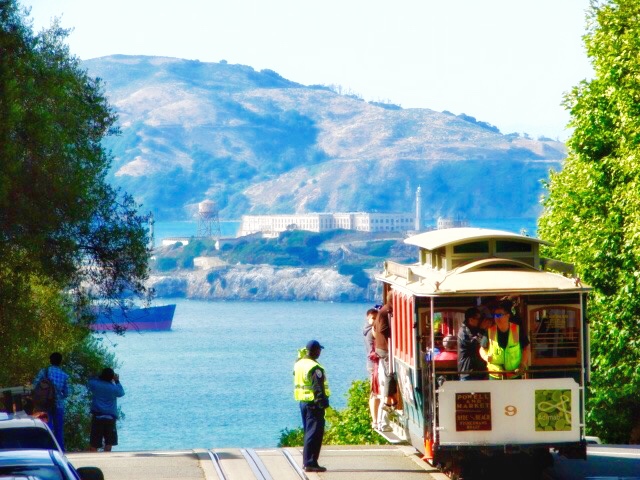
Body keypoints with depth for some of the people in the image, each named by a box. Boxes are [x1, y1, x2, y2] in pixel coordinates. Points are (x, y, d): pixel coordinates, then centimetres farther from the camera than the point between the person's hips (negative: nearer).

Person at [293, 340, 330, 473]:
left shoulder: (298, 364, 9)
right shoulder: (315, 368, -18)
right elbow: (318, 388, -19)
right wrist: (323, 403, -17)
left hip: (302, 402, 9)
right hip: (314, 403, -9)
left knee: (308, 432, 17)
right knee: (314, 434, -6)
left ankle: (306, 461, 22)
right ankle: (310, 463, -8)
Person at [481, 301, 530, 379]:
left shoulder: (518, 330, -8)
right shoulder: (490, 332, -5)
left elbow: (526, 348, 2)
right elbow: (483, 349, 7)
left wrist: (523, 365, -11)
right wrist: (486, 356, -16)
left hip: (514, 375, -1)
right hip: (495, 376, 1)